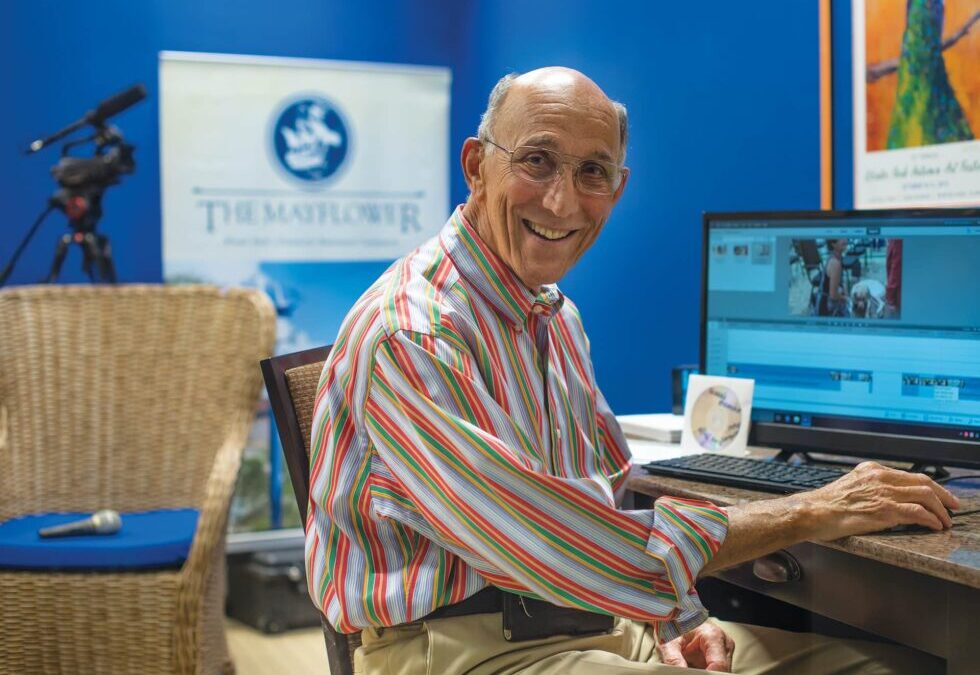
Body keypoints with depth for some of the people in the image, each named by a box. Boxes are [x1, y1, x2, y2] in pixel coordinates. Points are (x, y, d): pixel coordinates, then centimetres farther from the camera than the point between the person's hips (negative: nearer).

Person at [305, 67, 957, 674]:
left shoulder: (556, 315, 11)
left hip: (592, 619, 9)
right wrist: (807, 514, -17)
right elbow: (564, 548, -24)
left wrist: (674, 618, -3)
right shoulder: (410, 335, -20)